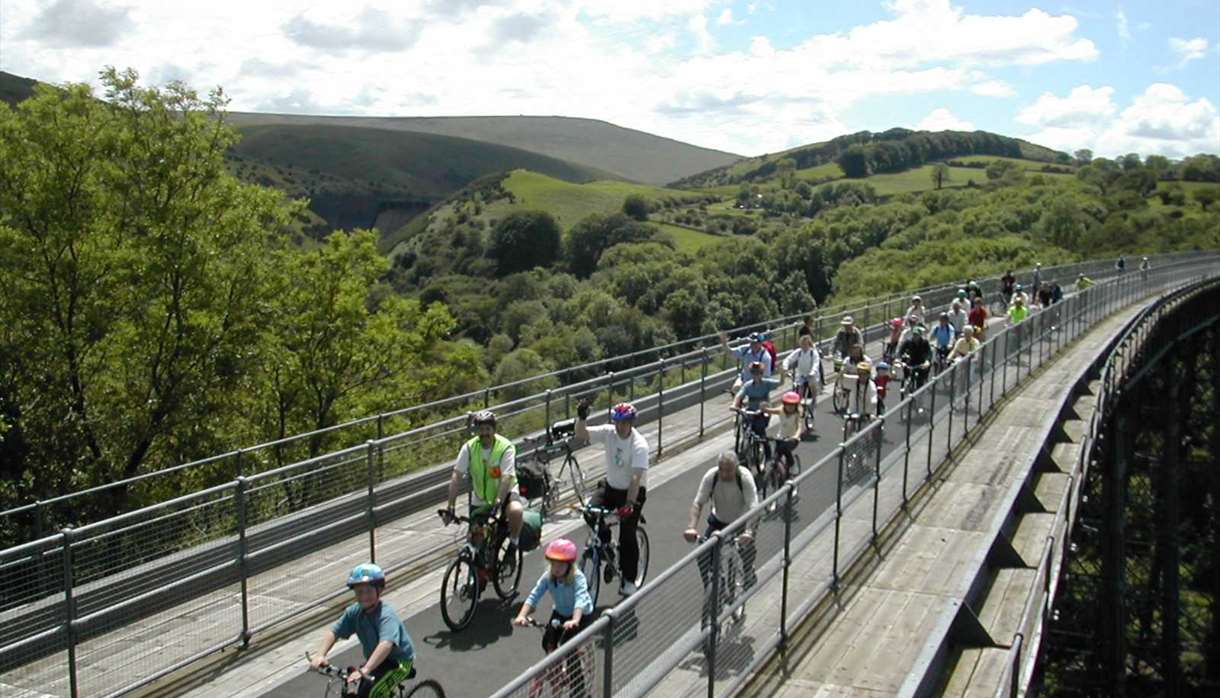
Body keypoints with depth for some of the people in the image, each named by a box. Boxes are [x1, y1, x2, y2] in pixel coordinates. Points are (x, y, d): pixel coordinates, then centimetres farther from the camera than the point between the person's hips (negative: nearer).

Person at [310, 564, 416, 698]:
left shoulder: (386, 615, -30)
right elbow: (333, 631, -17)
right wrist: (320, 655, -34)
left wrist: (365, 670, -57)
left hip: (400, 662, -7)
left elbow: (386, 644, -46)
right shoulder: (355, 611, -11)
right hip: (376, 660, 7)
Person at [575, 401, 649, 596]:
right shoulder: (608, 432, -11)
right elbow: (580, 435, -17)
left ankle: (629, 580, 7)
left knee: (627, 534, -10)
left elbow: (636, 477, -31)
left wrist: (629, 504, -38)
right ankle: (604, 543, 9)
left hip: (633, 491, -4)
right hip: (610, 486, 4)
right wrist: (581, 418, -36)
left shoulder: (639, 444, -24)